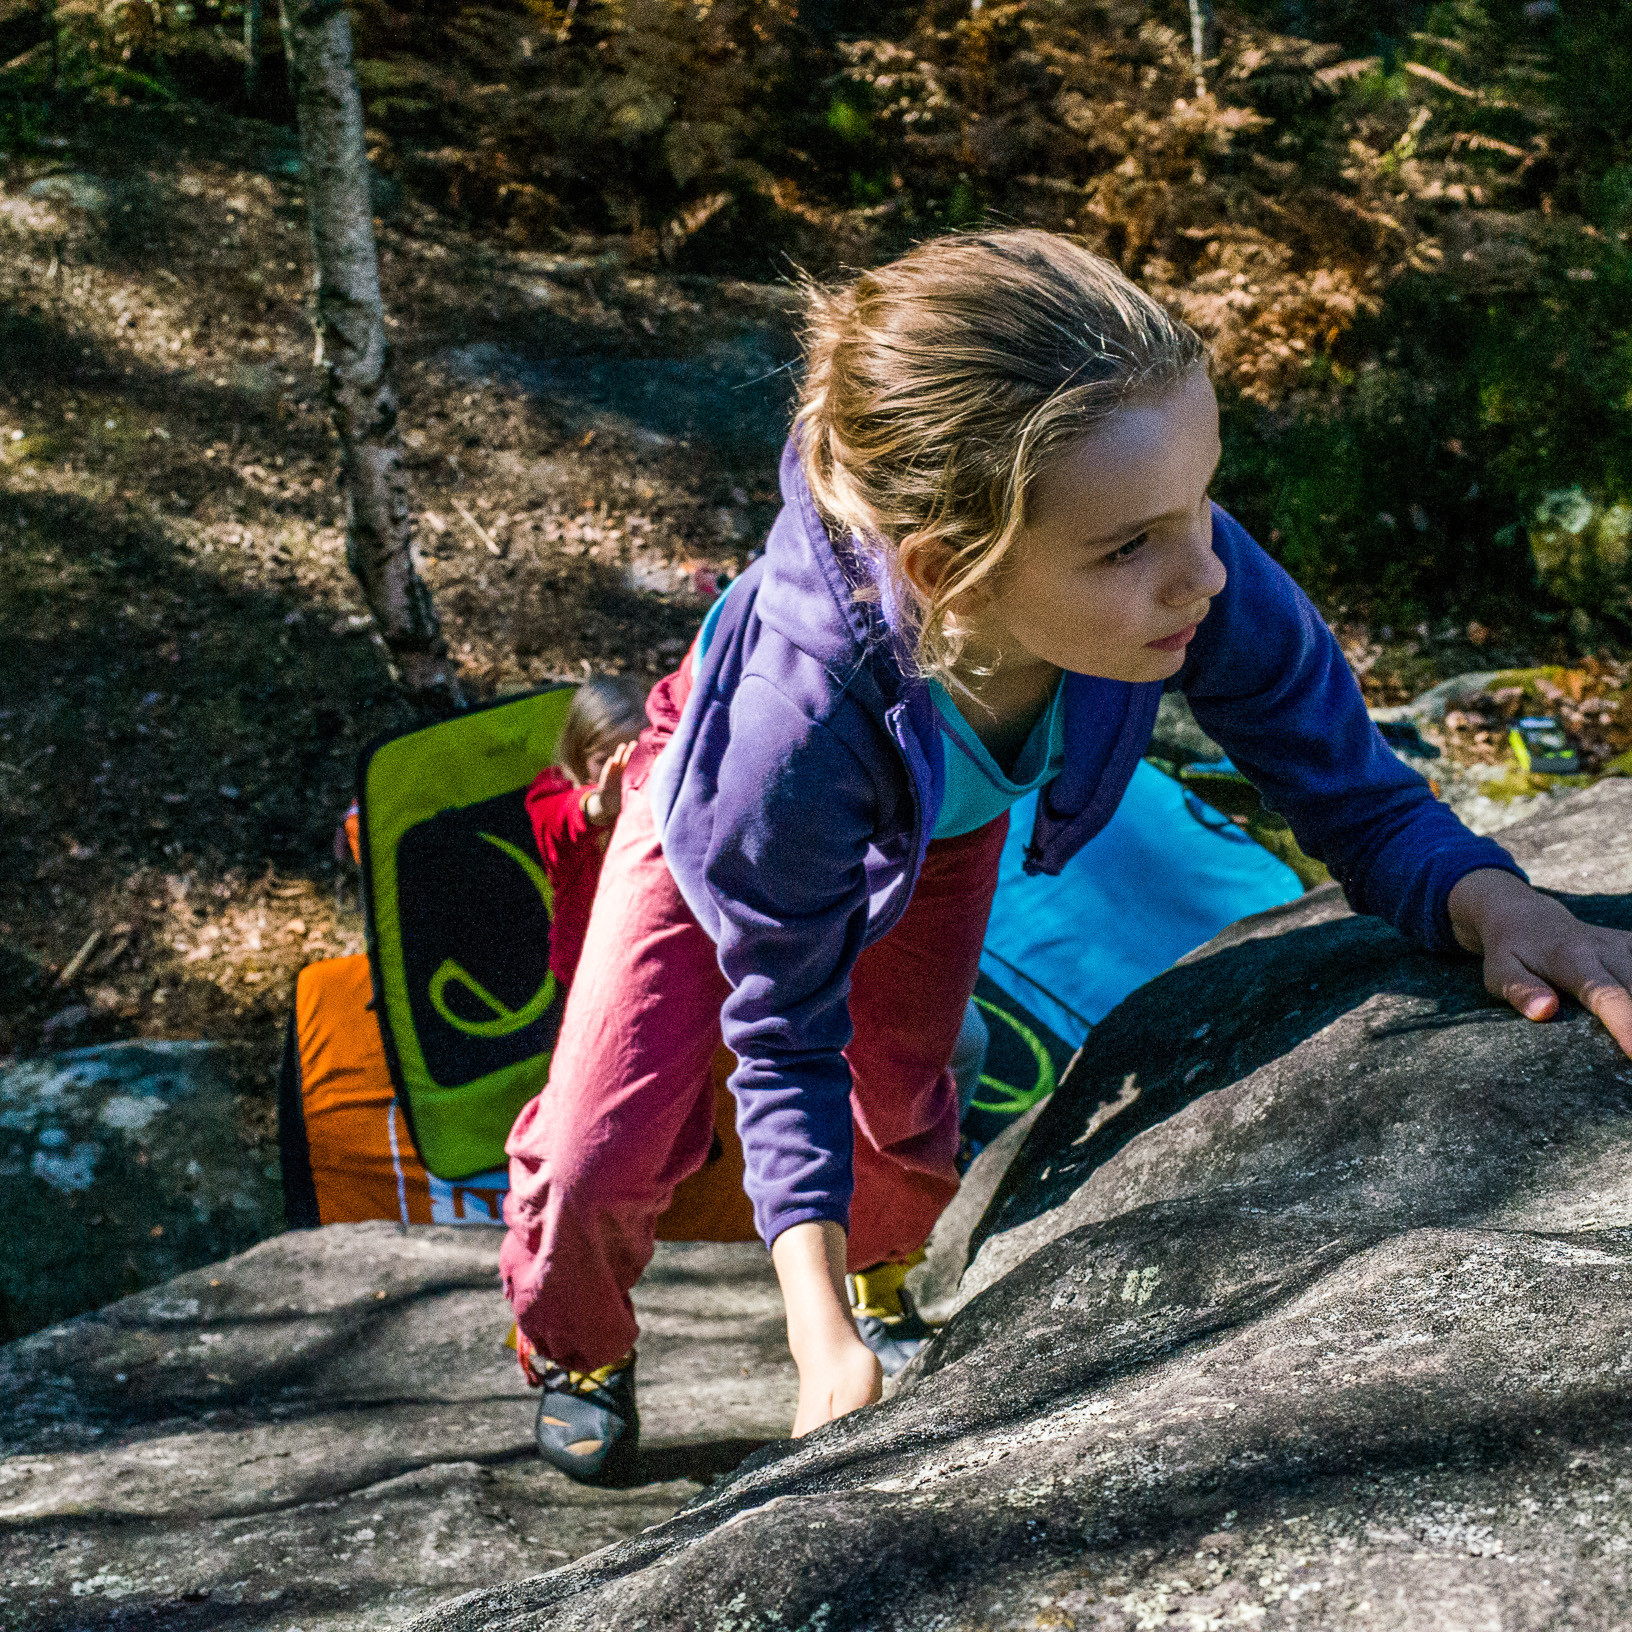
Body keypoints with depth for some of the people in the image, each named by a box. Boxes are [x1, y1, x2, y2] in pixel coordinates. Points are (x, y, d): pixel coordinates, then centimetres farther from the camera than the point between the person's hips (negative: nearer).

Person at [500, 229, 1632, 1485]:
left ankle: (880, 1262, 51)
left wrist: (1496, 903, -49)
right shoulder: (796, 720, -49)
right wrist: (821, 1340, -38)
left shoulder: (1199, 580, -43)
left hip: (948, 815, 3)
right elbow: (785, 1039, -31)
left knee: (903, 1118, 12)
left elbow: (1360, 804, -26)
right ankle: (581, 1348, 32)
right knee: (606, 1152, -5)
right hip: (734, 788, -3)